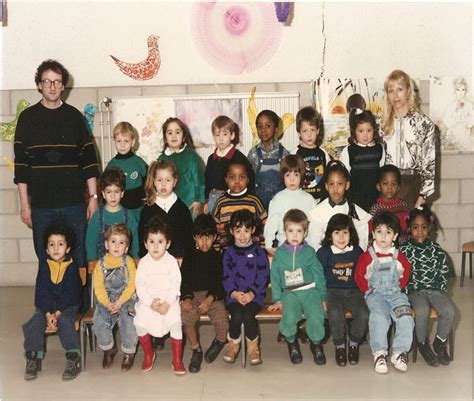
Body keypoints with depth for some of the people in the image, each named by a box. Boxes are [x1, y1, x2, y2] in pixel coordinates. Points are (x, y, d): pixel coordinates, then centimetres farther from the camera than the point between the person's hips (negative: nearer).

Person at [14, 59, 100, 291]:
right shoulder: (28, 118, 4)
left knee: (79, 262, 4)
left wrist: (93, 197, 2)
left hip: (74, 204, 0)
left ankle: (82, 307, 16)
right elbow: (21, 164, 3)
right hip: (41, 206, 0)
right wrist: (24, 205, -1)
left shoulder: (74, 116, 6)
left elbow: (89, 159, 6)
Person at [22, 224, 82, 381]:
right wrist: (48, 314, -19)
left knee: (65, 321, -31)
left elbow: (69, 293, -11)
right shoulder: (44, 265, 1)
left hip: (67, 306, -3)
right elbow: (42, 292, -6)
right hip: (45, 306, 3)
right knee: (34, 323, -23)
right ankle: (33, 359, -11)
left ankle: (74, 359, -24)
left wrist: (57, 314, -22)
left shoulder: (72, 266, -6)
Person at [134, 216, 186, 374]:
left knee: (175, 322, -23)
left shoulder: (171, 261, -4)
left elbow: (175, 284, -7)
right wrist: (151, 303, -16)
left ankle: (177, 360, -6)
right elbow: (140, 286, -4)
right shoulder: (143, 263, -1)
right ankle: (149, 354, 9)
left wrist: (167, 303, -18)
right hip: (147, 301, 2)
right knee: (140, 322, -18)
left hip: (169, 300, -2)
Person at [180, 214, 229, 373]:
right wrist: (186, 298, -14)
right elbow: (184, 281, 6)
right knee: (186, 317, -30)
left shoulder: (218, 257, 8)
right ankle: (196, 350, -6)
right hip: (193, 295, 1)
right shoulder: (189, 258, 13)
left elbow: (220, 282, 0)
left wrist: (210, 299, -17)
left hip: (213, 296, -1)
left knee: (222, 320, -27)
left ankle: (219, 341, 11)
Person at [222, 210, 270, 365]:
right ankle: (233, 345, -1)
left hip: (254, 295, -1)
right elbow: (227, 277, 5)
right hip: (234, 295, 1)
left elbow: (263, 276, 0)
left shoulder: (258, 252, 6)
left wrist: (251, 293, -12)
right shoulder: (229, 252, 10)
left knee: (248, 315, -28)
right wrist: (234, 293, -12)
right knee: (237, 315, -27)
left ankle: (253, 347, -5)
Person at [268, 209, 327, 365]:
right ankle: (291, 342, 3)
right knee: (289, 317, -29)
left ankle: (316, 344, 5)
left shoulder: (309, 252, 7)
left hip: (310, 291, 0)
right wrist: (277, 299, 4)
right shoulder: (279, 253, 8)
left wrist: (323, 297, 5)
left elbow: (319, 274, 10)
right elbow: (275, 277, 11)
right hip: (290, 293, 0)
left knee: (316, 317, -26)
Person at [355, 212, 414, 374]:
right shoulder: (368, 256, -2)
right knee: (379, 317, -31)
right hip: (375, 294, -2)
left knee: (405, 318, -24)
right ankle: (379, 353, -22)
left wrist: (399, 287, 14)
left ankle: (399, 352, -12)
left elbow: (406, 271, 20)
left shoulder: (398, 256, 5)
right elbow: (359, 276, 5)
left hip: (395, 292, 3)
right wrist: (368, 290, 2)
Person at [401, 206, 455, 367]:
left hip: (434, 289, 3)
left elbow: (444, 273, 10)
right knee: (422, 311, -32)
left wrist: (440, 291, -1)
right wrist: (409, 292, -11)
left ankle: (440, 342, 1)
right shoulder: (404, 250, 0)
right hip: (414, 291, -3)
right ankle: (422, 344, -5)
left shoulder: (436, 250, 8)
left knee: (449, 310, -24)